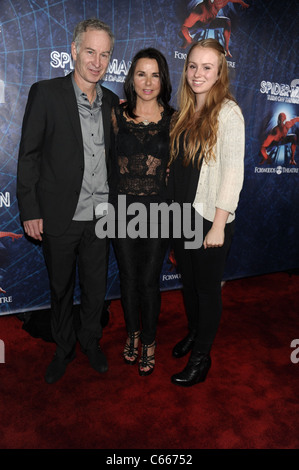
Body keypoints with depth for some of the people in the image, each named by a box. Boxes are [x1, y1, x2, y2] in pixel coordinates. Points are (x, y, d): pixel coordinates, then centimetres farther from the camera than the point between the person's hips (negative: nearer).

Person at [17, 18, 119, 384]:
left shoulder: (113, 103, 7)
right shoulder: (45, 93, -5)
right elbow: (28, 155, -6)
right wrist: (30, 211, -10)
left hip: (100, 217, 3)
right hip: (59, 216, -3)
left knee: (95, 288, 15)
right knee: (60, 289, 15)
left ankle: (91, 342, 39)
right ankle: (64, 347, 38)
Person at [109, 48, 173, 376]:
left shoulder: (173, 119, 1)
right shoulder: (117, 114, 3)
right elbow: (109, 157, 11)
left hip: (157, 208, -1)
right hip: (122, 206, 2)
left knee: (149, 280, 5)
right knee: (128, 277, 12)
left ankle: (149, 342, 27)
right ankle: (132, 333, 36)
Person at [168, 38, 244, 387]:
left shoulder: (228, 113, -10)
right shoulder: (184, 113, 10)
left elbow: (233, 172, -15)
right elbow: (177, 166, 11)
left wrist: (219, 225, -18)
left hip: (209, 218, -6)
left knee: (207, 287, 7)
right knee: (188, 281, 19)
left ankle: (201, 357, 26)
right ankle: (193, 332, 43)